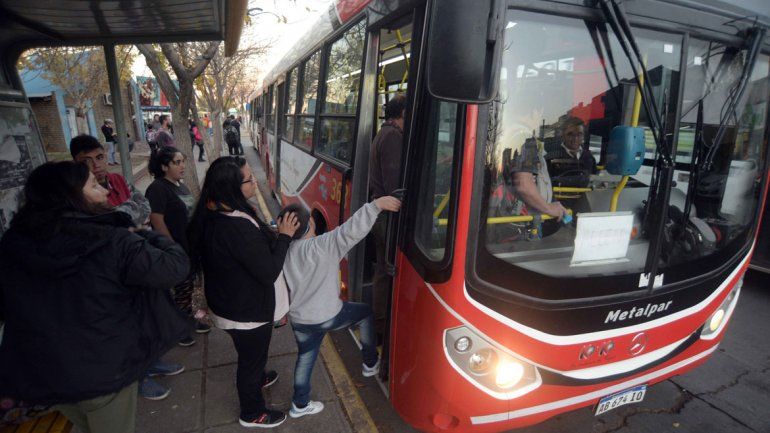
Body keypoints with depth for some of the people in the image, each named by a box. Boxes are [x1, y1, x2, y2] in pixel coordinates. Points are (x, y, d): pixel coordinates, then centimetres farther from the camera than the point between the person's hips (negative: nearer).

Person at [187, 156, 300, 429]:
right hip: (247, 312, -9)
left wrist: (273, 235, -1)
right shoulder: (238, 227, -37)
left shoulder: (211, 213, -6)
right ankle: (252, 414, 41)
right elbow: (269, 272, -29)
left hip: (227, 302, 9)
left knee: (248, 354, 34)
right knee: (252, 357, 16)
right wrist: (284, 236, -20)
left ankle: (255, 379, 61)